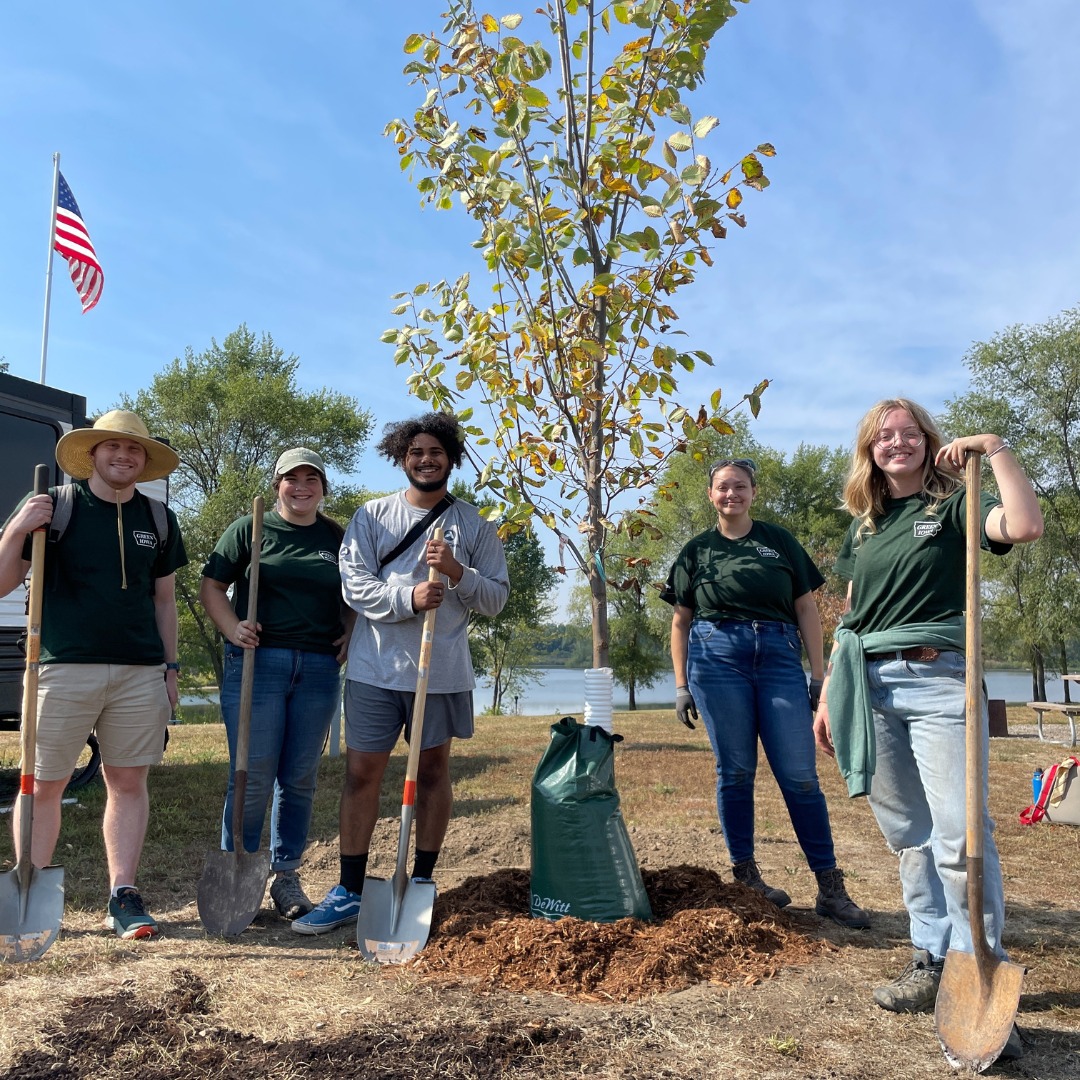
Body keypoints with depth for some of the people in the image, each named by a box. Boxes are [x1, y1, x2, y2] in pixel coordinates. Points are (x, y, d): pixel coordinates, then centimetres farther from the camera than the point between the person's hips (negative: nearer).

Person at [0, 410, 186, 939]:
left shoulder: (158, 520, 12)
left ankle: (123, 896, 13)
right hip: (64, 667, -2)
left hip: (140, 672, 3)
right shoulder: (53, 506, 2)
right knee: (44, 784, 4)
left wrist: (170, 667, 12)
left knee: (129, 782, 5)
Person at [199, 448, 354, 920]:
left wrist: (349, 634, 4)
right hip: (257, 661, -3)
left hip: (319, 669, 3)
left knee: (300, 779, 9)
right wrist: (232, 628, -12)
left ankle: (286, 877, 22)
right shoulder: (250, 529, 5)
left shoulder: (338, 538, 13)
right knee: (252, 777, -1)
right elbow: (211, 586, 4)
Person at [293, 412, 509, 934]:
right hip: (375, 666, 0)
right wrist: (408, 598, -20)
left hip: (442, 670, 0)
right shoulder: (371, 516, 4)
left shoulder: (474, 525, 5)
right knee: (361, 772, 3)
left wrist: (456, 572, -15)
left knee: (433, 770, 10)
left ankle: (422, 883, 24)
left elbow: (496, 598, 2)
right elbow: (354, 584, -6)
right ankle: (349, 891, 15)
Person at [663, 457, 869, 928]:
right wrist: (681, 686, 6)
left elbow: (806, 609, 10)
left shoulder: (780, 542, 11)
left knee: (800, 776, -3)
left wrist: (819, 674, 3)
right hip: (718, 658, 0)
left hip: (779, 657, 0)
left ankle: (831, 888, 5)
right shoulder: (697, 551, 11)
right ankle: (744, 876, 16)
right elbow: (681, 622, 12)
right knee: (735, 773, 3)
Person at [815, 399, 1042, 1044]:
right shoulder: (862, 529, 17)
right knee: (908, 834, 9)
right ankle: (934, 962, 19)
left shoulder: (953, 505, 3)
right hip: (870, 688, 5)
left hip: (937, 681, -5)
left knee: (960, 835, -9)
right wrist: (829, 696, 15)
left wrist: (995, 448, -12)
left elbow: (1027, 526, -19)